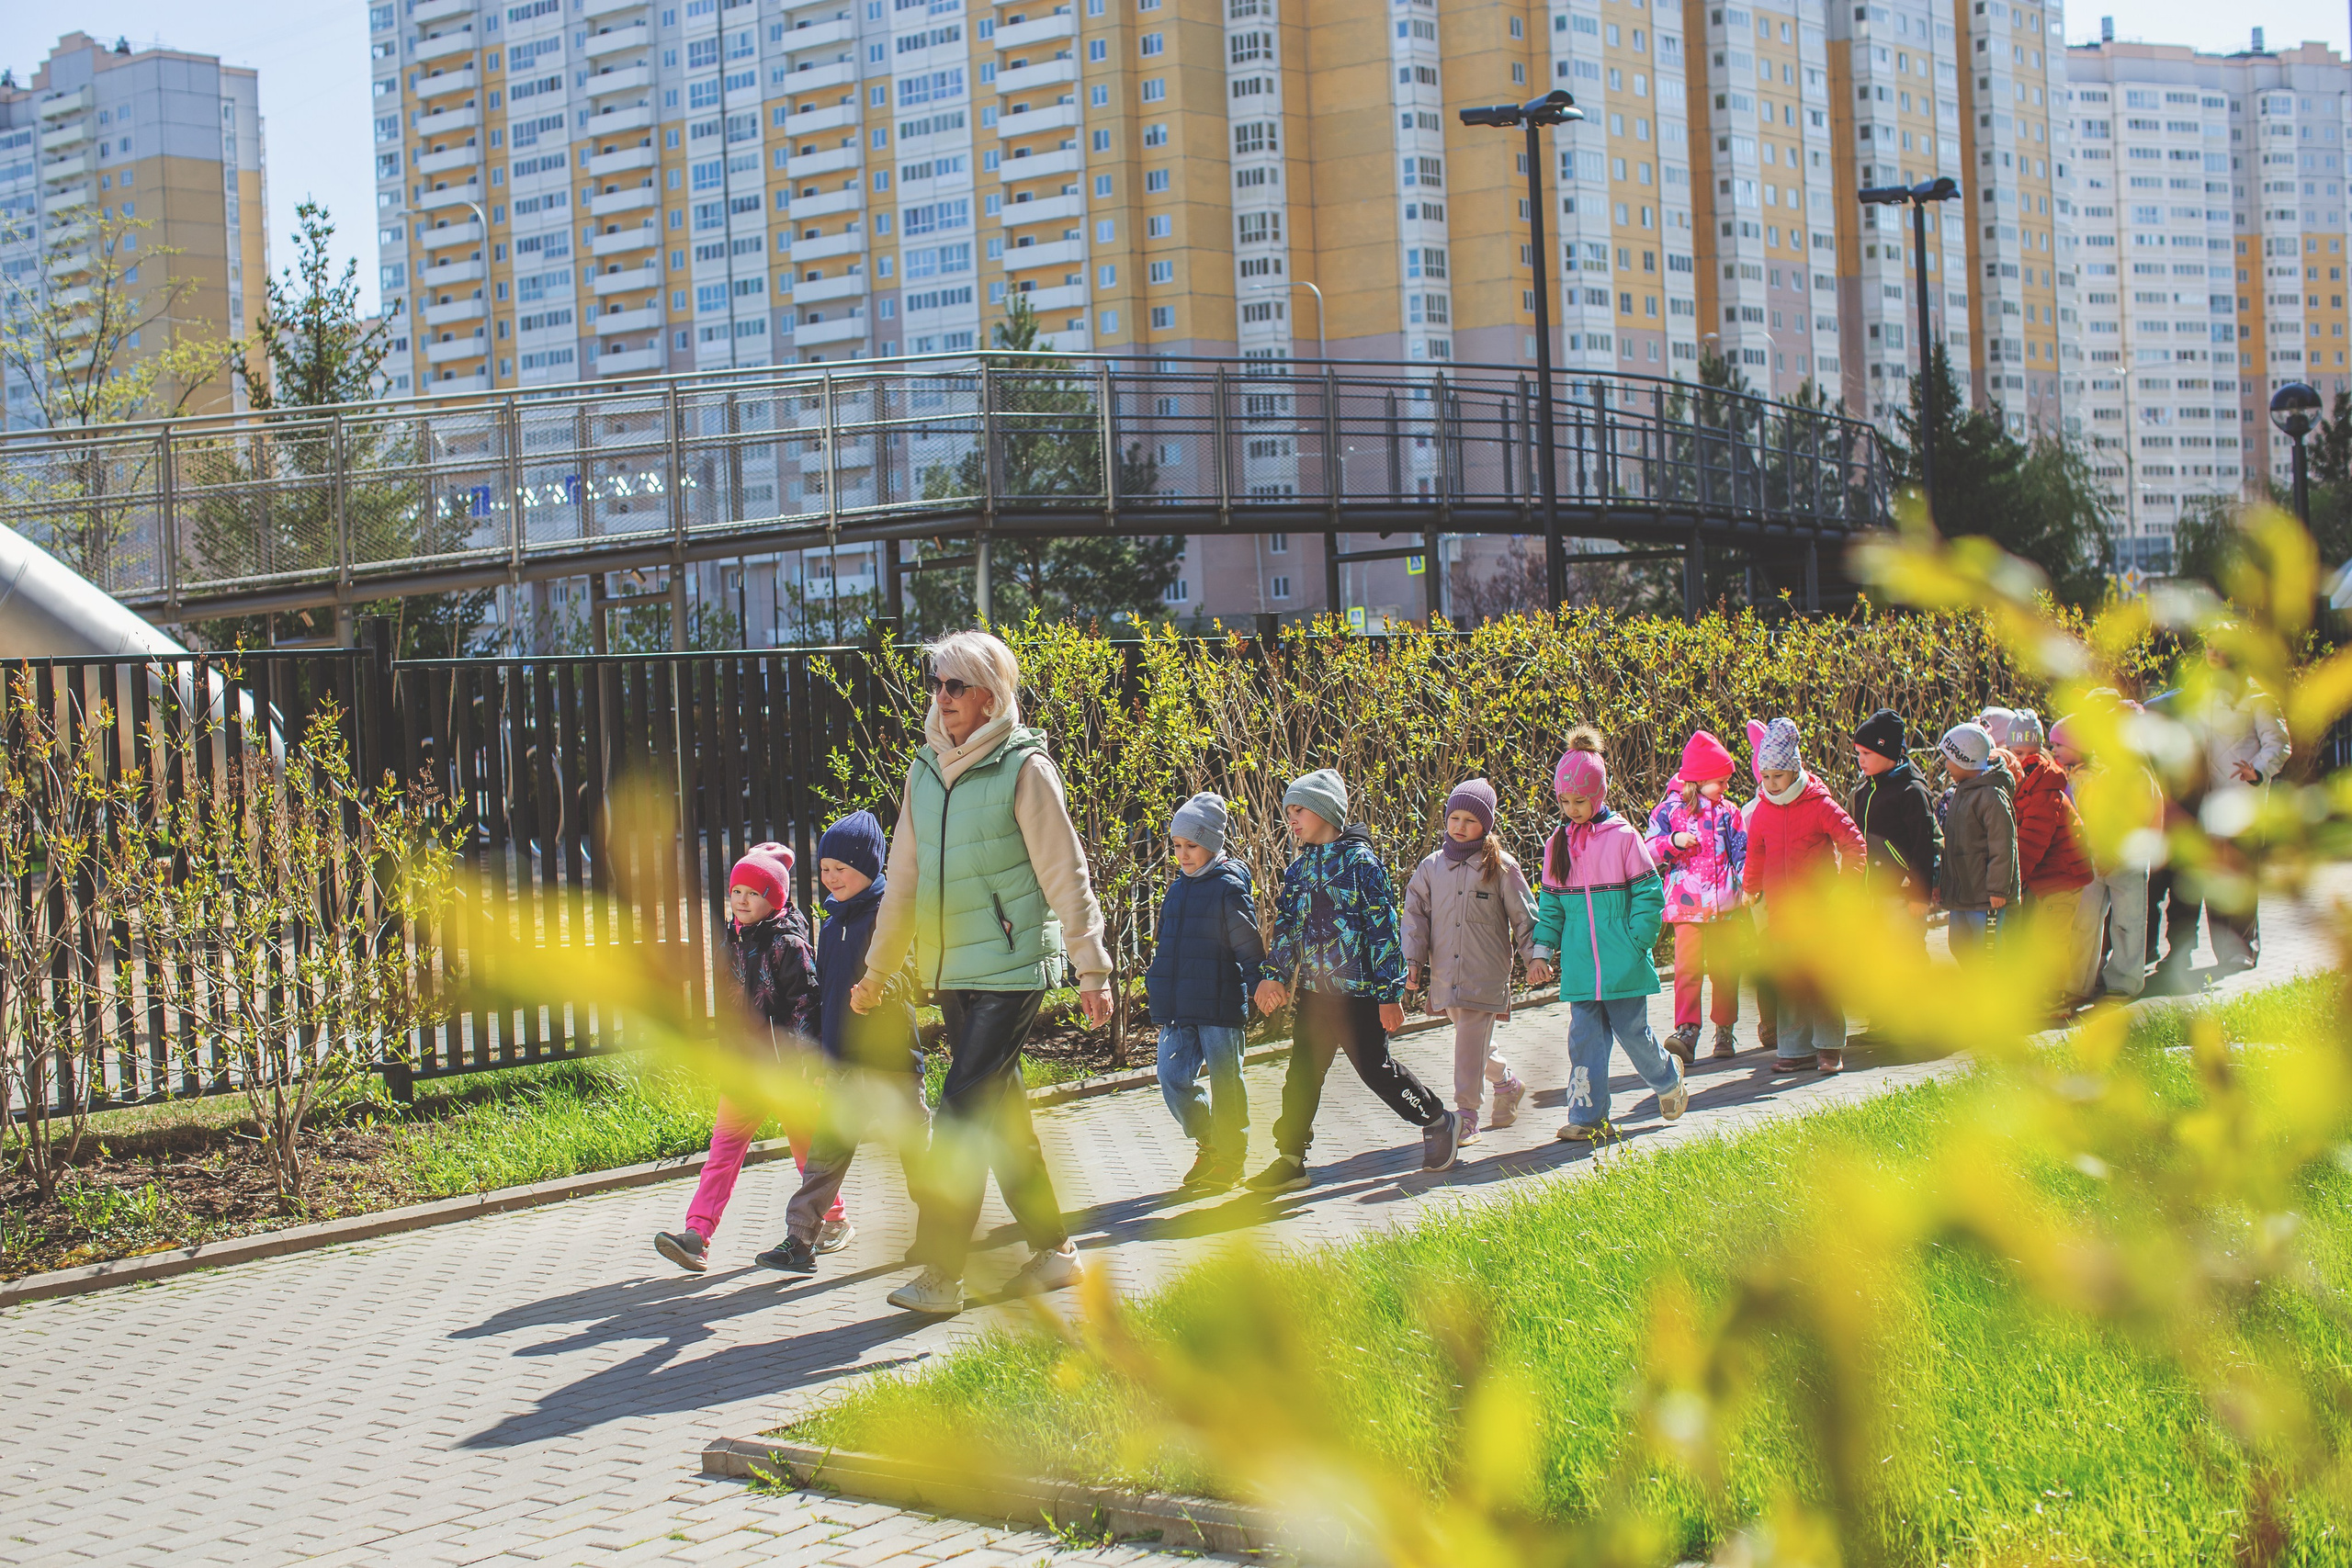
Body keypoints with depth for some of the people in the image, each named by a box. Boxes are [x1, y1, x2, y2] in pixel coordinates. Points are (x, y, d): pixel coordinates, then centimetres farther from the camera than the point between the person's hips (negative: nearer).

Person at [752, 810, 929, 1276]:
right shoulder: (832, 922, 14)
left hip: (890, 1055, -6)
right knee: (825, 1152, 2)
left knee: (914, 1148, 5)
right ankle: (800, 1240, 1)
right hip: (844, 1061, 6)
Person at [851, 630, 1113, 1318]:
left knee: (964, 1112, -12)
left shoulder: (1024, 767, -7)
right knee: (1000, 1112, 11)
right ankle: (1051, 1250, 22)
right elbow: (903, 879, 18)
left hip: (1011, 970, -7)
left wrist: (1092, 969, -9)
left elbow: (1065, 875, -7)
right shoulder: (925, 771, 11)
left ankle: (941, 1272, -9)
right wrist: (877, 970, 21)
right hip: (951, 974, 7)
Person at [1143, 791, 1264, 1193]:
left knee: (1224, 1082, 3)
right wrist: (1158, 987, 20)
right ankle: (1209, 1145, 22)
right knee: (1172, 1078, 4)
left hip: (1220, 1005, -7)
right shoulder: (1179, 886, 12)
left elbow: (1249, 949, -8)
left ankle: (1230, 1158, 16)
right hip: (1179, 1007, 7)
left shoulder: (1229, 888, -9)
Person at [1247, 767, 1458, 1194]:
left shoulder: (1359, 860, -9)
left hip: (1356, 990, -6)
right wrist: (1275, 975, -2)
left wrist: (1390, 993, -13)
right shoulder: (1298, 869, 11)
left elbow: (1384, 927, -10)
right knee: (1302, 1073, 4)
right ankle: (1290, 1157, 9)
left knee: (1375, 1068, 3)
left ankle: (1438, 1121, 24)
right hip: (1313, 990, 6)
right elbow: (1286, 927, 14)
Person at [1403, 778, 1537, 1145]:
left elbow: (1523, 915, 3)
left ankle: (1465, 1115, -3)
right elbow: (1416, 914, 8)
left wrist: (1534, 957, -1)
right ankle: (1506, 1082, 39)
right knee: (1470, 1039, 14)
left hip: (1486, 973, -4)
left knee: (1471, 1041, -9)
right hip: (1445, 973, 4)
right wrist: (1413, 959, -1)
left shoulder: (1501, 867, -1)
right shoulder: (1432, 866, 8)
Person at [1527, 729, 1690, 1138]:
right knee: (1584, 1036, 2)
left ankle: (1668, 1078, 33)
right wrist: (1543, 951, 3)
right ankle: (1587, 1115, 6)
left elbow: (1650, 895, -5)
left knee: (1631, 1031, 4)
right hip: (1580, 966, 4)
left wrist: (1636, 947, -10)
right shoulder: (1557, 843, 7)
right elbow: (1550, 903, 12)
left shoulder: (1622, 836, -6)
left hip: (1622, 963, -4)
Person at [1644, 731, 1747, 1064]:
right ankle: (1686, 1031, -17)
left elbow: (1743, 853, 11)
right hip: (1686, 906, -3)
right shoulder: (1669, 811, 3)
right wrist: (1673, 842, -16)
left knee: (1725, 968, 6)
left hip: (1725, 906, 3)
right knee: (1688, 966, -15)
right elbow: (1650, 854, 2)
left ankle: (1725, 1031, 18)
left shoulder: (1729, 813, 10)